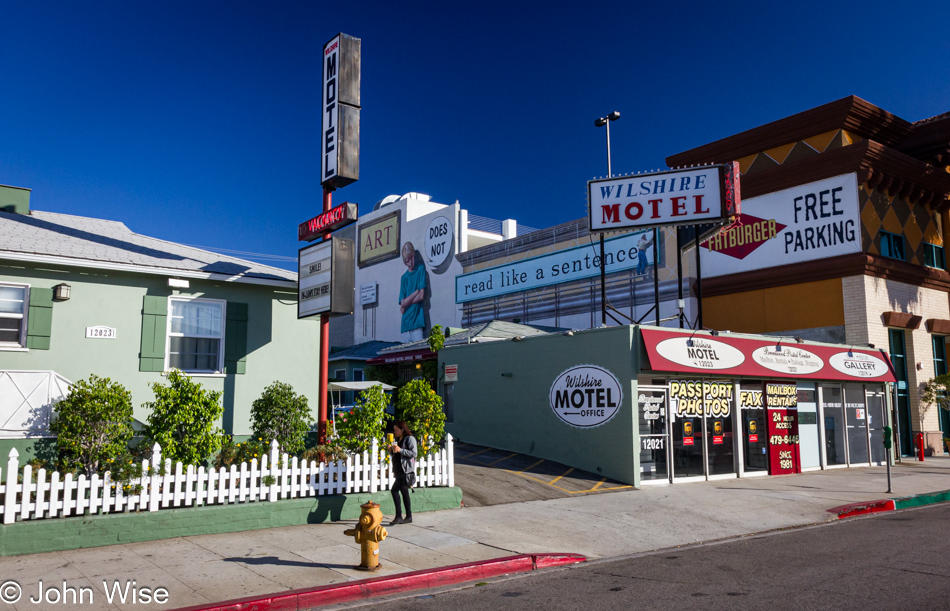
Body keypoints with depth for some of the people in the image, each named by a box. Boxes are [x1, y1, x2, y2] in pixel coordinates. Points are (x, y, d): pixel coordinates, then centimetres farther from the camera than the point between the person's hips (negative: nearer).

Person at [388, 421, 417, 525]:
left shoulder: (410, 439, -8)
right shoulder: (398, 440, 18)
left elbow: (414, 453, -17)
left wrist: (400, 450, -22)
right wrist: (391, 450, 4)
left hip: (406, 470, -9)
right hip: (399, 470, 9)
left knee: (395, 490, -16)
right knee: (404, 492, 11)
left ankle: (398, 516, -13)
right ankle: (408, 517, 17)